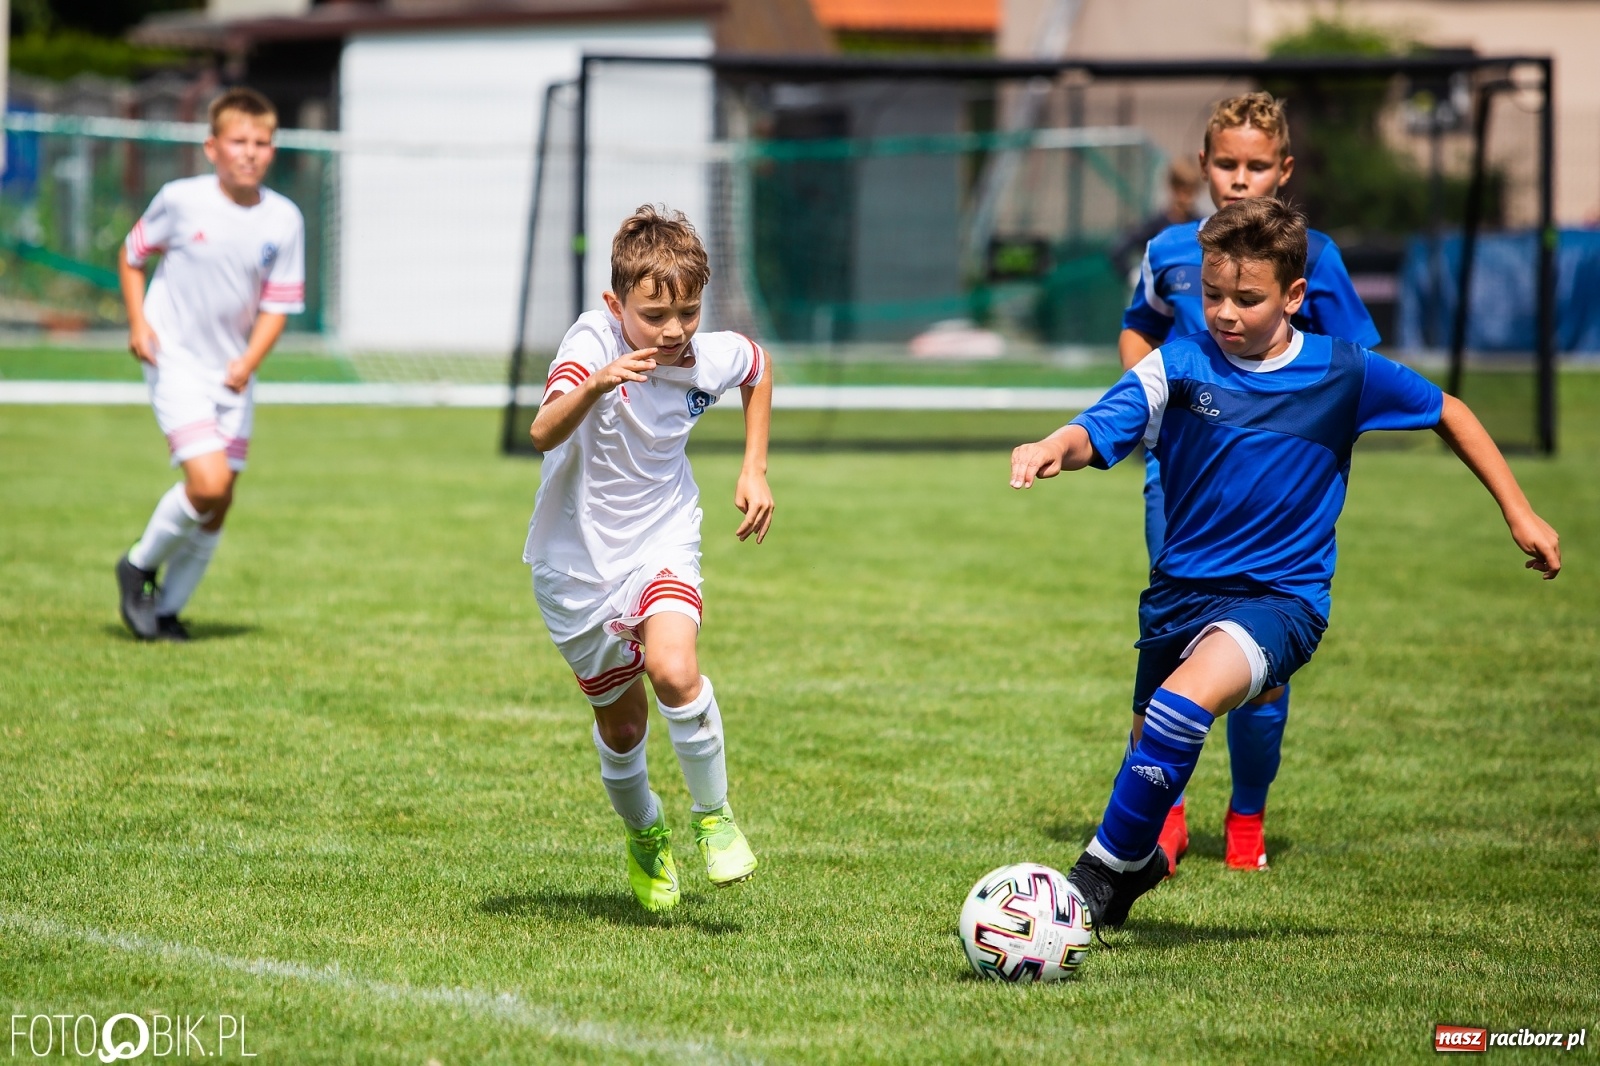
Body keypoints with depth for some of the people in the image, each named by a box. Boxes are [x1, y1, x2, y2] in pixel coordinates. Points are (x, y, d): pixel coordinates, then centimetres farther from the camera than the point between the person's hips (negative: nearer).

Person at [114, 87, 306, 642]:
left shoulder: (284, 220, -5)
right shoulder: (181, 200, -11)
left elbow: (276, 305, -1)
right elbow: (132, 254, 5)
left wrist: (248, 362, -17)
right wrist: (137, 321, -8)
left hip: (232, 371, 4)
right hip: (175, 361, -4)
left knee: (218, 507, 7)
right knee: (207, 483, -19)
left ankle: (167, 607, 24)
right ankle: (140, 565, 6)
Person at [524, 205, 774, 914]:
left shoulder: (711, 359, -12)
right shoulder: (593, 340, -24)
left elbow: (758, 367, 14)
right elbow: (543, 434, -40)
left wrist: (755, 469, 8)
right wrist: (593, 385, -58)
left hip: (661, 543, 1)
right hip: (577, 563, -1)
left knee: (673, 670, -27)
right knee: (621, 722, 11)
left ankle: (713, 815, -5)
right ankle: (644, 835, 42)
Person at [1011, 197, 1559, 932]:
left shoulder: (1343, 374, -5)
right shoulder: (1179, 367, -6)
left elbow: (1447, 414, 10)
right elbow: (1097, 432, -20)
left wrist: (1520, 514, 10)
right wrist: (1053, 449, -44)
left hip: (1281, 596, -3)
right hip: (1180, 588, 3)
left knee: (1185, 704, -31)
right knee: (1152, 743, 17)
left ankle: (1104, 871, -19)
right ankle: (1138, 862, 50)